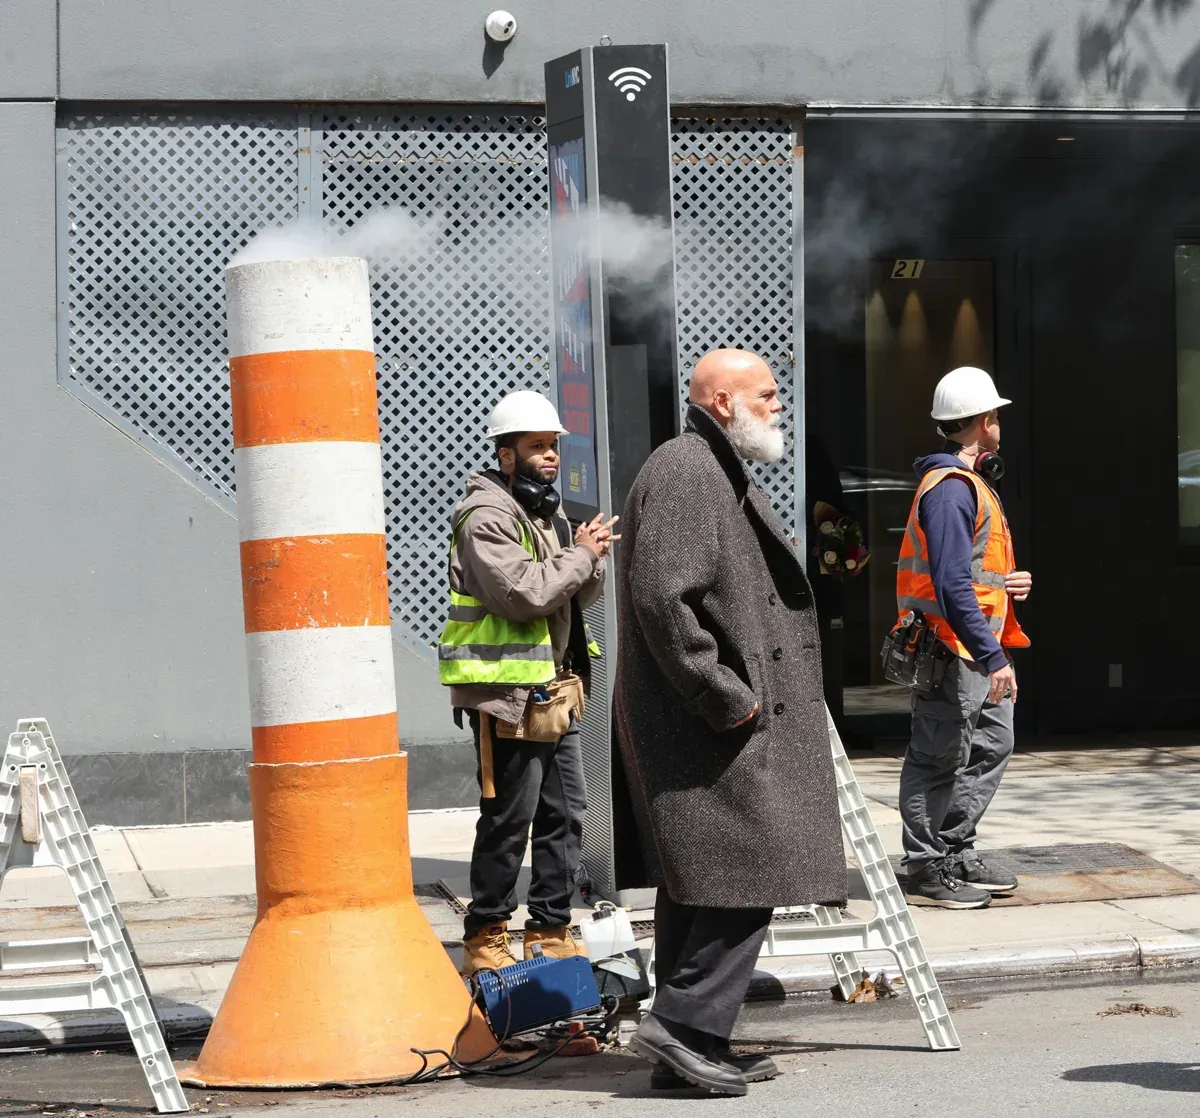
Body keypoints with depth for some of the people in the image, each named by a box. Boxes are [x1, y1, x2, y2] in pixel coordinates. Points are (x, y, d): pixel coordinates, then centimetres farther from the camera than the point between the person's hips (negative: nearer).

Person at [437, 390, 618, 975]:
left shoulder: (550, 516, 18)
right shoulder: (487, 518, -13)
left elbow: (578, 597, 19)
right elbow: (524, 593, -24)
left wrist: (592, 556, -1)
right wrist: (581, 555, -13)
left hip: (554, 690, 9)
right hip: (507, 692, -9)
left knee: (565, 816, 11)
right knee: (508, 822, -5)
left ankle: (550, 931, 21)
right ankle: (485, 939, 5)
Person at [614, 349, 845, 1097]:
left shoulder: (721, 475, 21)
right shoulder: (681, 473, -14)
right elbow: (662, 599, -23)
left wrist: (742, 692, 18)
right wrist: (727, 697, -19)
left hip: (721, 721, 11)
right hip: (703, 725, -11)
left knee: (701, 885, 11)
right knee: (751, 870, -12)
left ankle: (690, 1048, 14)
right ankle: (686, 1022, -9)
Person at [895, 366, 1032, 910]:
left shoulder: (972, 484, 18)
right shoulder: (950, 489, -17)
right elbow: (952, 584, -24)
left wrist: (1009, 581, 6)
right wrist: (992, 657, -27)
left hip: (978, 650, 11)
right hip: (951, 650, -11)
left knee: (992, 746, 16)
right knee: (939, 759, -4)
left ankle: (957, 852, 25)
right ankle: (926, 871, 2)